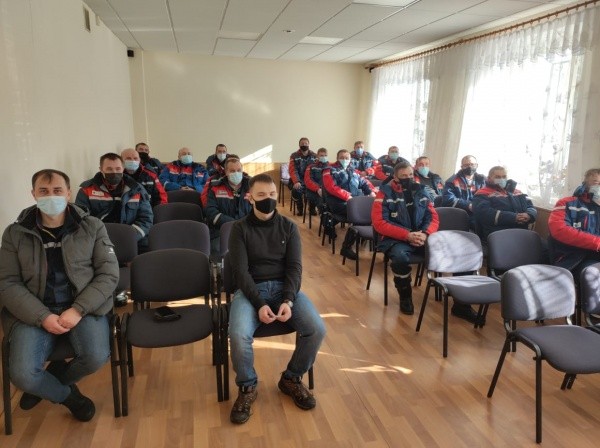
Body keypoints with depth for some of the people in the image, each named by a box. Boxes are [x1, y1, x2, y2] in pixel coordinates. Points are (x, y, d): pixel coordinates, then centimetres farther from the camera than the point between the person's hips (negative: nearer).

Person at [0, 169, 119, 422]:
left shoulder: (92, 227, 3)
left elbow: (109, 273, -1)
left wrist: (78, 310, -14)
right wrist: (43, 317, -14)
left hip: (83, 307, 0)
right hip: (33, 312, 1)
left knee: (96, 357, -25)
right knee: (22, 374, -22)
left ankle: (48, 383, 12)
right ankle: (67, 396, 14)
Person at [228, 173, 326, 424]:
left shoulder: (288, 227, 7)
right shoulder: (240, 229, 0)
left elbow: (294, 267, -1)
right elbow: (241, 271, -8)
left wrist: (288, 301, -18)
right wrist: (259, 304, -22)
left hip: (284, 287, 2)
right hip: (251, 289, -2)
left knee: (317, 329, -21)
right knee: (238, 335, -31)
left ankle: (292, 379, 7)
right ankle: (247, 387, 0)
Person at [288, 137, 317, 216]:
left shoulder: (314, 156, 7)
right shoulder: (294, 156, 1)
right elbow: (293, 170, -9)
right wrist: (296, 182, -27)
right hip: (299, 180, -2)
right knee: (296, 189, -34)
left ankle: (312, 207, 1)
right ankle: (299, 208, -2)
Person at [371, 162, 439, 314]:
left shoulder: (421, 191, 11)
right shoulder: (385, 193, -4)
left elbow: (433, 217, 10)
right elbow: (379, 223, -12)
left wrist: (425, 234, -13)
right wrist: (407, 235, -19)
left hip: (421, 237, 4)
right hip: (395, 238, -4)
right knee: (401, 257, -36)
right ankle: (405, 297, -10)